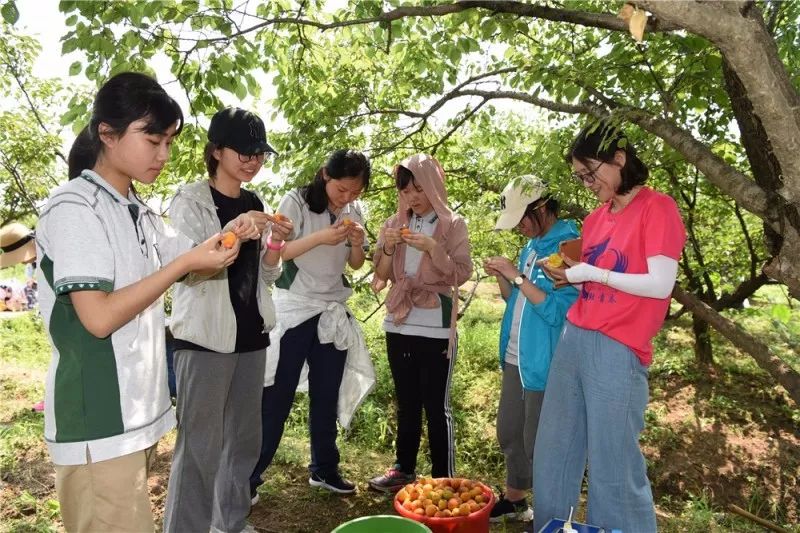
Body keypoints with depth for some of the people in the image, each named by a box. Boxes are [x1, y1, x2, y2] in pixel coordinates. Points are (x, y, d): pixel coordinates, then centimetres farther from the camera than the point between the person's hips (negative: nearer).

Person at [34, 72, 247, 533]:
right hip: (100, 422, -8)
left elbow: (193, 267, 17)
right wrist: (185, 262, -19)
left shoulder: (138, 211, 12)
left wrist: (227, 238, -3)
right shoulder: (74, 206, -14)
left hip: (137, 411, 8)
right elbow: (99, 318, -21)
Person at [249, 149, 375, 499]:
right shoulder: (296, 202, -10)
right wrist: (320, 237, -28)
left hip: (333, 312, 5)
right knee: (277, 396, -2)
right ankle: (248, 477, 10)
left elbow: (355, 264, 10)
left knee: (327, 395, 11)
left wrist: (357, 243, -12)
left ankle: (324, 469, 25)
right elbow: (275, 251, -15)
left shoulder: (353, 211, 6)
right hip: (294, 310, -5)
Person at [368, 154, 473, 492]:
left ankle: (444, 478, 11)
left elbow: (462, 273, -9)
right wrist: (389, 248, -11)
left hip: (435, 328, -4)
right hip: (399, 324, 4)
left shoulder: (453, 224, -3)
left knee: (436, 405, 0)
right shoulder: (394, 223, 8)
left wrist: (432, 247, -22)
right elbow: (381, 275, 8)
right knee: (406, 402, 14)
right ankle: (404, 469, 26)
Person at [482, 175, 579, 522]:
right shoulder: (531, 246, 11)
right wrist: (502, 278, -1)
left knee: (538, 442, 4)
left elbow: (557, 311, -23)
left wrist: (517, 276, -22)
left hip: (544, 364, -9)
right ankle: (513, 499, 38)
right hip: (516, 359, 9)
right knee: (509, 434, 20)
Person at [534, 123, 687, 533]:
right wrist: (569, 277, 3)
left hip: (616, 350, -7)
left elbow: (660, 285, -15)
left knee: (612, 466, 2)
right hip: (573, 340, 8)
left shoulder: (657, 208, -6)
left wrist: (590, 273, -11)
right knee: (552, 455, 14)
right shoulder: (595, 218, 15)